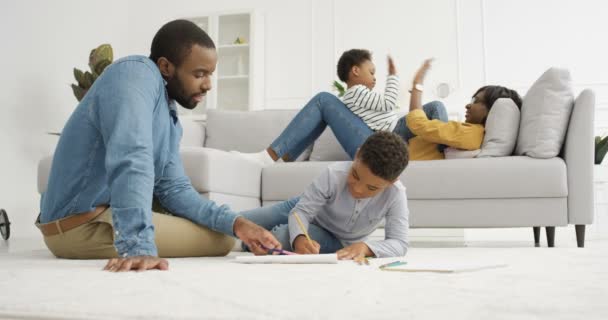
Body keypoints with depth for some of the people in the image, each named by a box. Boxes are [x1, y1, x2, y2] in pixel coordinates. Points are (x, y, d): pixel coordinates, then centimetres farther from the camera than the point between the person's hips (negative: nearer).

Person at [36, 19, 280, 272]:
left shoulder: (169, 116, 13)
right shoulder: (136, 74, -16)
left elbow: (174, 189, 9)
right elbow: (131, 162, -32)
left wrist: (235, 223, -5)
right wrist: (139, 248, -43)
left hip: (105, 216, 10)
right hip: (83, 224, -10)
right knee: (221, 241, -7)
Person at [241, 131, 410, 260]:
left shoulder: (395, 194, -34)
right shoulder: (333, 174, -34)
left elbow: (399, 244, -34)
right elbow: (301, 211, -29)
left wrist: (365, 247, -54)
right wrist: (299, 238, -51)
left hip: (338, 242, 0)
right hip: (308, 209, 1)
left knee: (280, 236, -29)